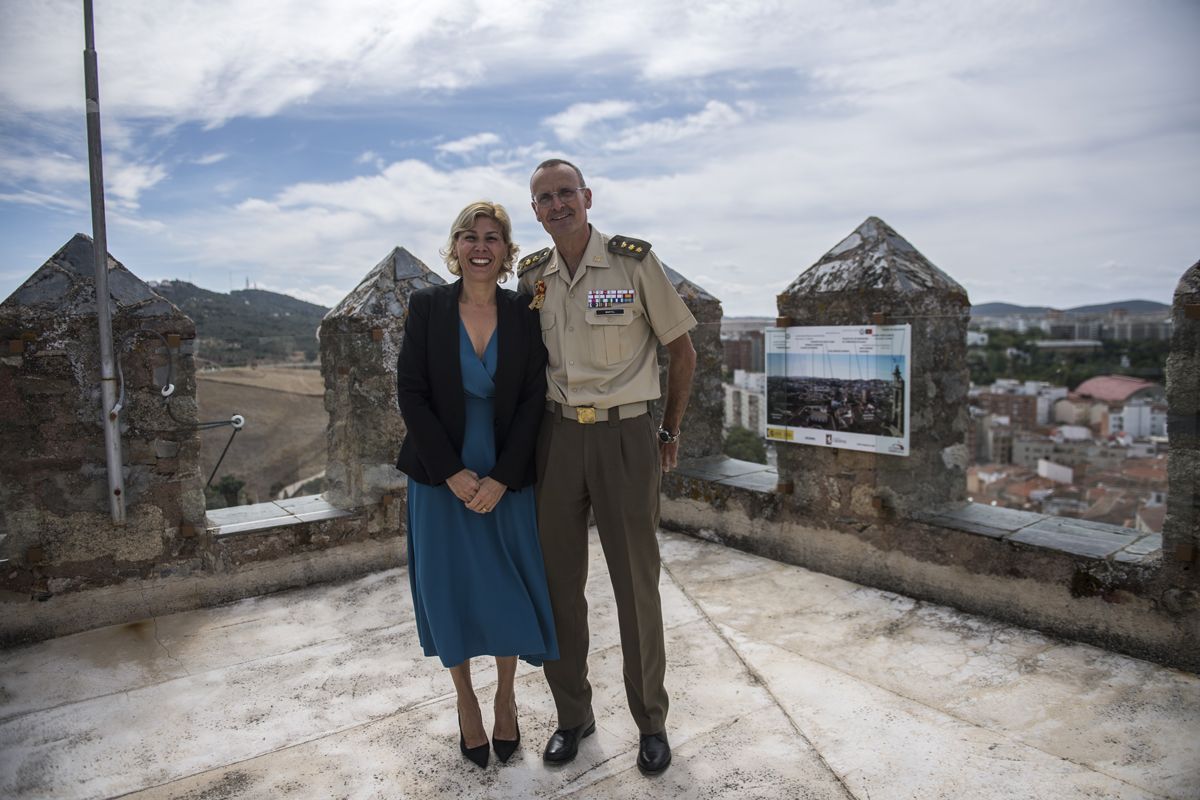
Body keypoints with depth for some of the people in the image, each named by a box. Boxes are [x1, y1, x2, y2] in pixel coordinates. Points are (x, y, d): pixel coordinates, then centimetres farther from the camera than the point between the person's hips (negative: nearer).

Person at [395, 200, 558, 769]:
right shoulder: (427, 307, -4)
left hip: (506, 480, 1)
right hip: (442, 478, 0)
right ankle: (466, 702, 33)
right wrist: (453, 472, -12)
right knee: (451, 590, 10)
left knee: (508, 590, 9)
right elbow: (410, 393, -6)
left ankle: (505, 698, 33)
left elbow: (533, 400, -4)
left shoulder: (524, 315, -2)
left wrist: (501, 478, -12)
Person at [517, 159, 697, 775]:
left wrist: (670, 432, 4)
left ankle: (651, 721, 25)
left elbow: (681, 349, 1)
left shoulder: (634, 260, -5)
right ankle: (572, 714, 29)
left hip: (624, 435, -3)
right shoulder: (531, 276, 7)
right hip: (556, 437, 4)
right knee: (558, 581, 10)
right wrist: (530, 433, 11)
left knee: (636, 582, 5)